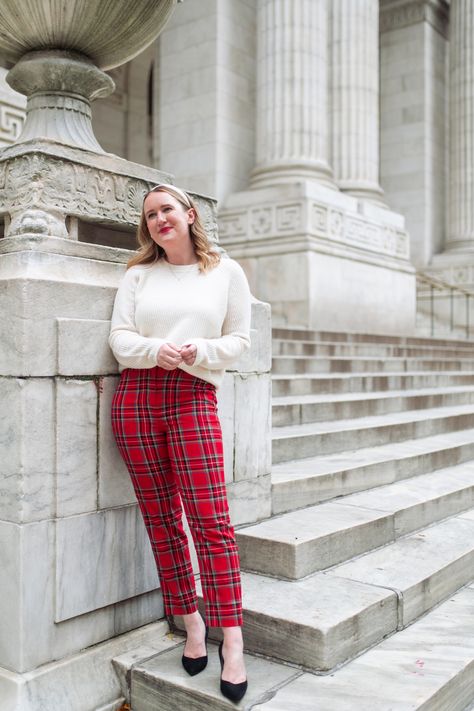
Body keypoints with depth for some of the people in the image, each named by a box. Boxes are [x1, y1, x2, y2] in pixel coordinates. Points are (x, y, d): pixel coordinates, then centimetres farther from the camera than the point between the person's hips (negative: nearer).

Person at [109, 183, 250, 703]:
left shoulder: (225, 272, 11)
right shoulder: (138, 274, 15)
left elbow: (239, 338, 7)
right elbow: (119, 337, 7)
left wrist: (197, 352, -11)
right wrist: (156, 350, -14)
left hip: (193, 397, -2)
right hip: (136, 398, 3)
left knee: (210, 520, -10)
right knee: (160, 520, 4)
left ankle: (231, 642, -3)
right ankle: (192, 622, 18)